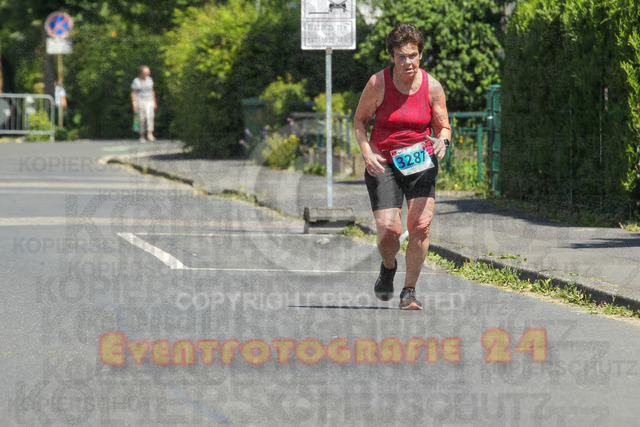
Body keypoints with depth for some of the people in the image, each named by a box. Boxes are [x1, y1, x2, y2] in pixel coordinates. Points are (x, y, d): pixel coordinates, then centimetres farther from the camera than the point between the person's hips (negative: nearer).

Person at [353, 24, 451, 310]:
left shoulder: (432, 87, -3)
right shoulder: (379, 83, -7)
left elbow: (443, 126, 8)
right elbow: (360, 120, 5)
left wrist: (442, 141, -16)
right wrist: (367, 152, -11)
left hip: (420, 162, 1)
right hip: (383, 163, -1)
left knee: (420, 225, -16)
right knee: (389, 229, -14)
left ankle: (409, 291, -1)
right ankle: (388, 267, 22)